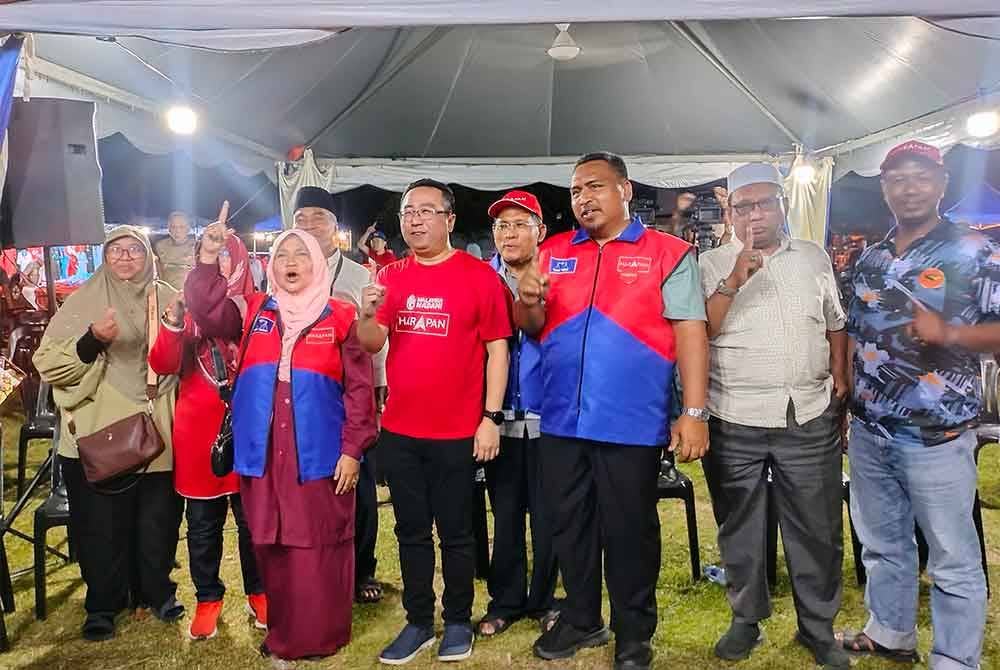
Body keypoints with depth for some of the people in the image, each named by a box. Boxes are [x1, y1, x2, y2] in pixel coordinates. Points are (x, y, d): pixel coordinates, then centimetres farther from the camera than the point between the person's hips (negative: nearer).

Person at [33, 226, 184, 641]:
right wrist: (91, 341, -22)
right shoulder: (83, 301, 1)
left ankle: (154, 591, 32)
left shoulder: (166, 301, 8)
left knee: (157, 522, 11)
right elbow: (47, 365, -7)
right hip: (97, 437, -2)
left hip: (157, 435, 2)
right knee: (102, 526, 6)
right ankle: (103, 604, 25)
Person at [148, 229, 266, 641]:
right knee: (202, 521, 11)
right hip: (198, 429, 2)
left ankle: (258, 593, 27)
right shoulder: (188, 304, 5)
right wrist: (173, 323, -21)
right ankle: (208, 599, 26)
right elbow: (162, 365, -6)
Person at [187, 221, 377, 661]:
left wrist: (352, 449, -6)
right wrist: (208, 260, -15)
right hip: (262, 454, 3)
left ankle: (320, 636, 19)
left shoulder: (341, 318, 0)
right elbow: (207, 312, -3)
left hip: (320, 455, -3)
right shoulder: (253, 311, 11)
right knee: (272, 547, 12)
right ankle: (282, 634, 28)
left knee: (318, 548, 3)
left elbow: (359, 388, -1)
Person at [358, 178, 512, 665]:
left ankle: (458, 621, 27)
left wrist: (491, 418, -11)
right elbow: (370, 345, 5)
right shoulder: (390, 276, 7)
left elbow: (497, 348, -6)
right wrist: (368, 314, -17)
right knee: (411, 531, 14)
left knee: (456, 532, 9)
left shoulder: (479, 275, -6)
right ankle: (418, 621, 29)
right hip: (398, 430, 4)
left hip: (458, 431, -4)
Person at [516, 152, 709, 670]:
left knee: (629, 531, 9)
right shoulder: (553, 252, 10)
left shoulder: (668, 253, -2)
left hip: (632, 422, -4)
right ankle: (581, 619, 35)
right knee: (570, 525, 15)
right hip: (561, 419, 4)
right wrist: (527, 302, -10)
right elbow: (531, 328, 14)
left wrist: (695, 412, -14)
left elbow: (690, 331, -7)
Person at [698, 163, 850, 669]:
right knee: (740, 528, 11)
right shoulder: (711, 265, 2)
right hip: (734, 422, -1)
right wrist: (733, 280, -17)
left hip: (810, 421, 2)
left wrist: (840, 384, 8)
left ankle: (819, 628, 27)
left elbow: (835, 325, 16)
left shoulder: (814, 258, 11)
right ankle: (746, 621, 29)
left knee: (817, 531, 8)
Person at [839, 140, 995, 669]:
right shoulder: (869, 261, 11)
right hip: (869, 430, 6)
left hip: (937, 435, -5)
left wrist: (948, 332, -24)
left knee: (953, 560, 5)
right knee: (882, 545, 19)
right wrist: (842, 403, 13)